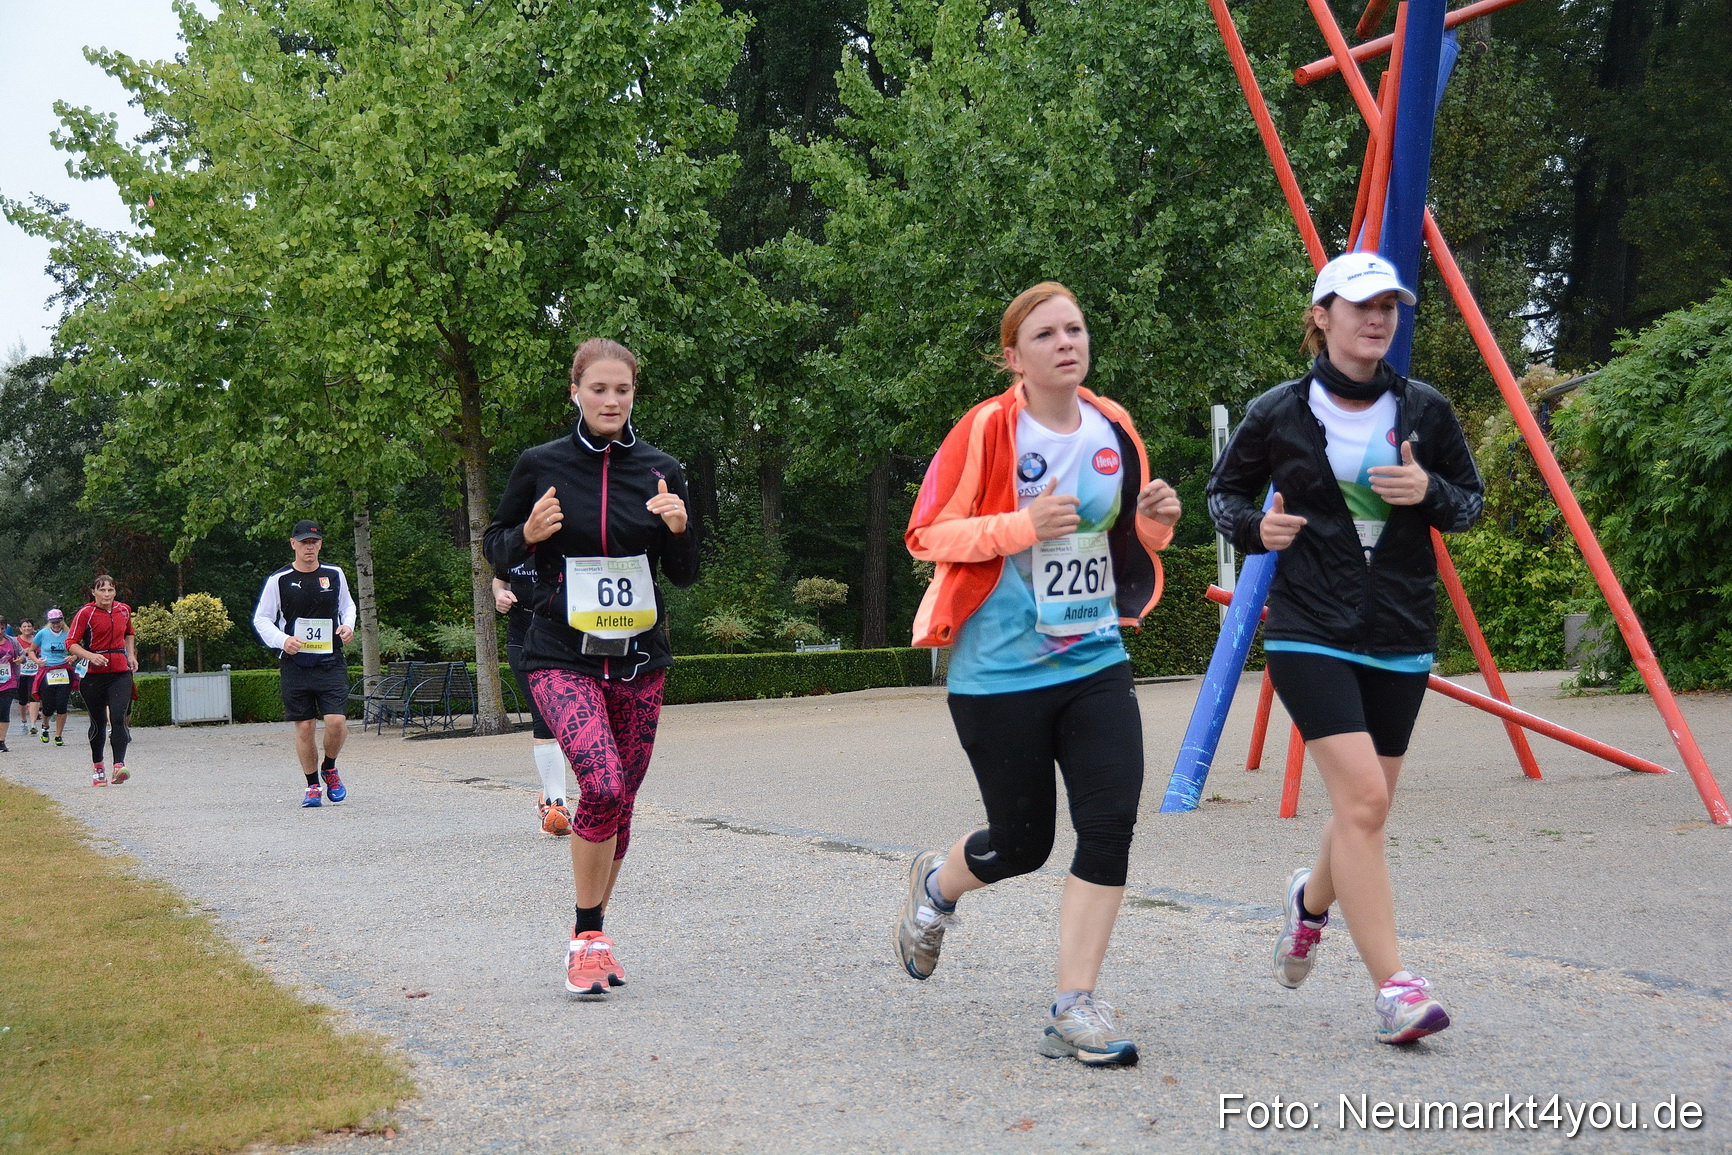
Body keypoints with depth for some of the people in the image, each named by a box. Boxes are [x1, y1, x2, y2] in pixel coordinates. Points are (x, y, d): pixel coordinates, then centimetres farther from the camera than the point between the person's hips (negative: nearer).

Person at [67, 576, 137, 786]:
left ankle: (119, 766, -23)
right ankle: (97, 767, 26)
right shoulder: (85, 613, -4)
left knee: (118, 718, -15)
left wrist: (131, 655, 14)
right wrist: (91, 656, -24)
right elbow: (71, 643, -8)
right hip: (93, 674, -2)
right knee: (98, 722, 8)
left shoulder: (123, 610, 9)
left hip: (120, 672, 2)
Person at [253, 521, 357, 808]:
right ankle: (312, 786, 17)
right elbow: (261, 619, 6)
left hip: (331, 662, 1)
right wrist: (282, 640, -12)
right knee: (304, 726, 1)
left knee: (337, 720, -12)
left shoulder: (335, 574, 7)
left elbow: (347, 605, 23)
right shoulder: (278, 580, 0)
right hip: (295, 663, -1)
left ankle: (329, 768, 16)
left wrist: (348, 626, 1)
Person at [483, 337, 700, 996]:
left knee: (619, 804, 9)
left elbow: (685, 575, 10)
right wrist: (528, 534, -13)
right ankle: (587, 938, -6)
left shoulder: (660, 470, 4)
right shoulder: (541, 466, -2)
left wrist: (680, 529, -10)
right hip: (562, 656, -3)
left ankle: (592, 938, 28)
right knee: (602, 785, -23)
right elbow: (496, 551, 8)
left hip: (638, 658, 3)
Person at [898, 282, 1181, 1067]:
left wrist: (1155, 523, -4)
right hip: (1000, 671, -4)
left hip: (1095, 661, 5)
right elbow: (926, 534, -10)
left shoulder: (1113, 429, 6)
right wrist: (1020, 525, -24)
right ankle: (934, 887, 42)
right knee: (1021, 843, 7)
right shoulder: (987, 429, -10)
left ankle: (1075, 1011, 0)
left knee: (1110, 824, -10)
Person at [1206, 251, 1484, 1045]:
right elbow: (1224, 490, 12)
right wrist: (1254, 526, -10)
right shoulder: (1279, 413, -3)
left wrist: (1430, 493, -9)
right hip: (1311, 633, -3)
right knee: (1363, 800, -17)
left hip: (1401, 637, 4)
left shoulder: (1424, 411, 3)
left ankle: (1312, 898, 45)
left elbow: (1472, 500, 13)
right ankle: (1392, 986, -9)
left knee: (1365, 808, 12)